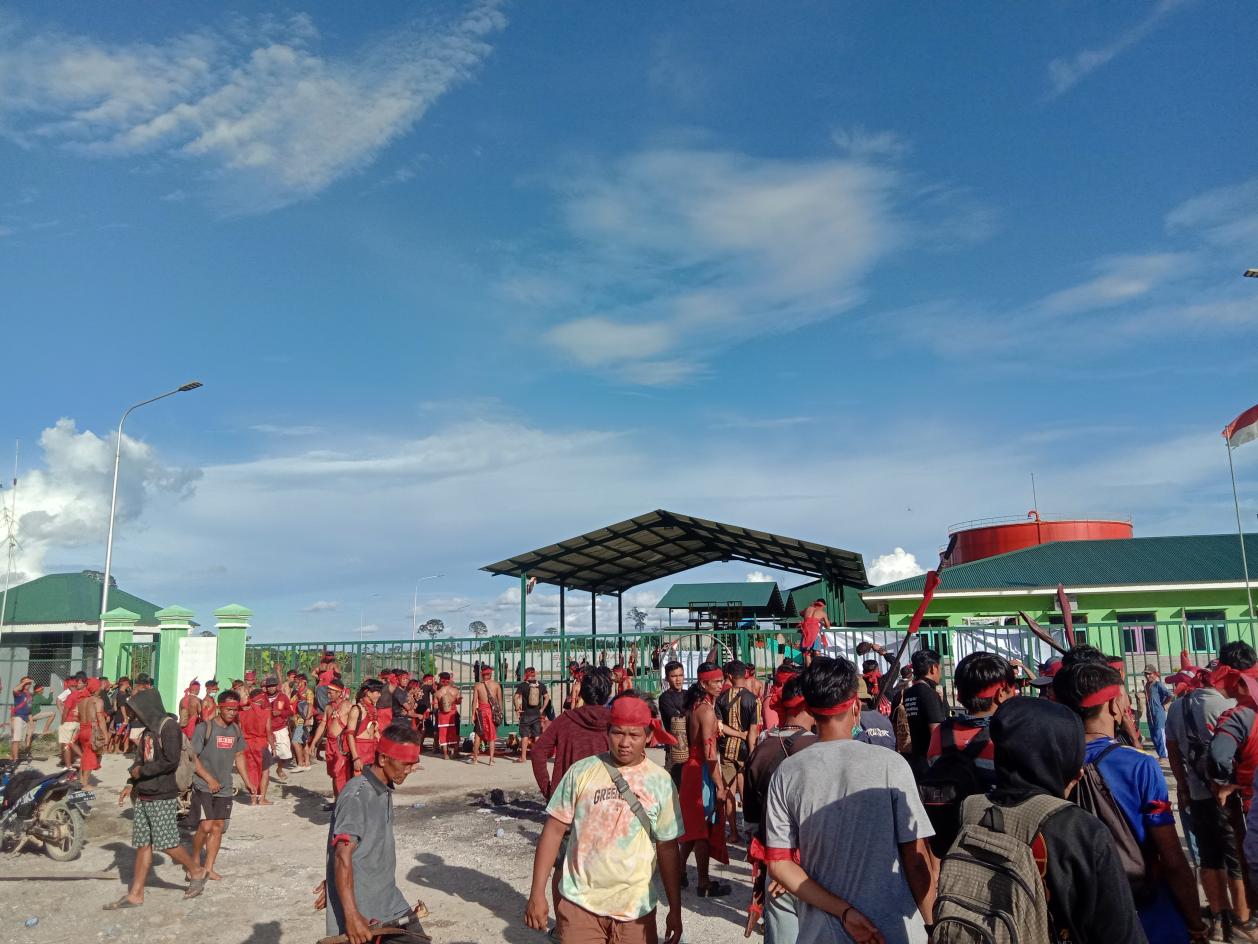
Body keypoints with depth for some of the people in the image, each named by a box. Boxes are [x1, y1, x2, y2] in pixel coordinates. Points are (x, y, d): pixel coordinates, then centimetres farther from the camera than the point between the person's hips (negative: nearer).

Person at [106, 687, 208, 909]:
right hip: (142, 796, 8)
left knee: (167, 844, -3)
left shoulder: (168, 726, -13)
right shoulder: (149, 729, 14)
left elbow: (171, 761, -21)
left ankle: (197, 871, 15)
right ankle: (135, 894, 14)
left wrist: (141, 772, -12)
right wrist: (131, 784, 5)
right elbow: (140, 760, 19)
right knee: (142, 845, 9)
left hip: (162, 798, -8)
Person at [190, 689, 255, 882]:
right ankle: (195, 862, 12)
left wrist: (248, 782, 14)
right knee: (205, 826, -12)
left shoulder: (236, 730, 6)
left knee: (218, 827, 7)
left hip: (225, 788, 6)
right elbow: (192, 757, -12)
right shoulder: (204, 728, -12)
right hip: (203, 786, -6)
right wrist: (209, 779, -17)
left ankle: (209, 868, 17)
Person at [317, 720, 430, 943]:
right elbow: (342, 856, -25)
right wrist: (352, 916, -29)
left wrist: (330, 883, 19)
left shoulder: (385, 790, 8)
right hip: (362, 913, -8)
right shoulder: (357, 795, -20)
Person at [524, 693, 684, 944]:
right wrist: (537, 893, -5)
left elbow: (668, 849, 4)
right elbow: (554, 830, -2)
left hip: (636, 907, 1)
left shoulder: (660, 781, -2)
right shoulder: (581, 772, -6)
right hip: (580, 903, -1)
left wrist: (675, 910, 5)